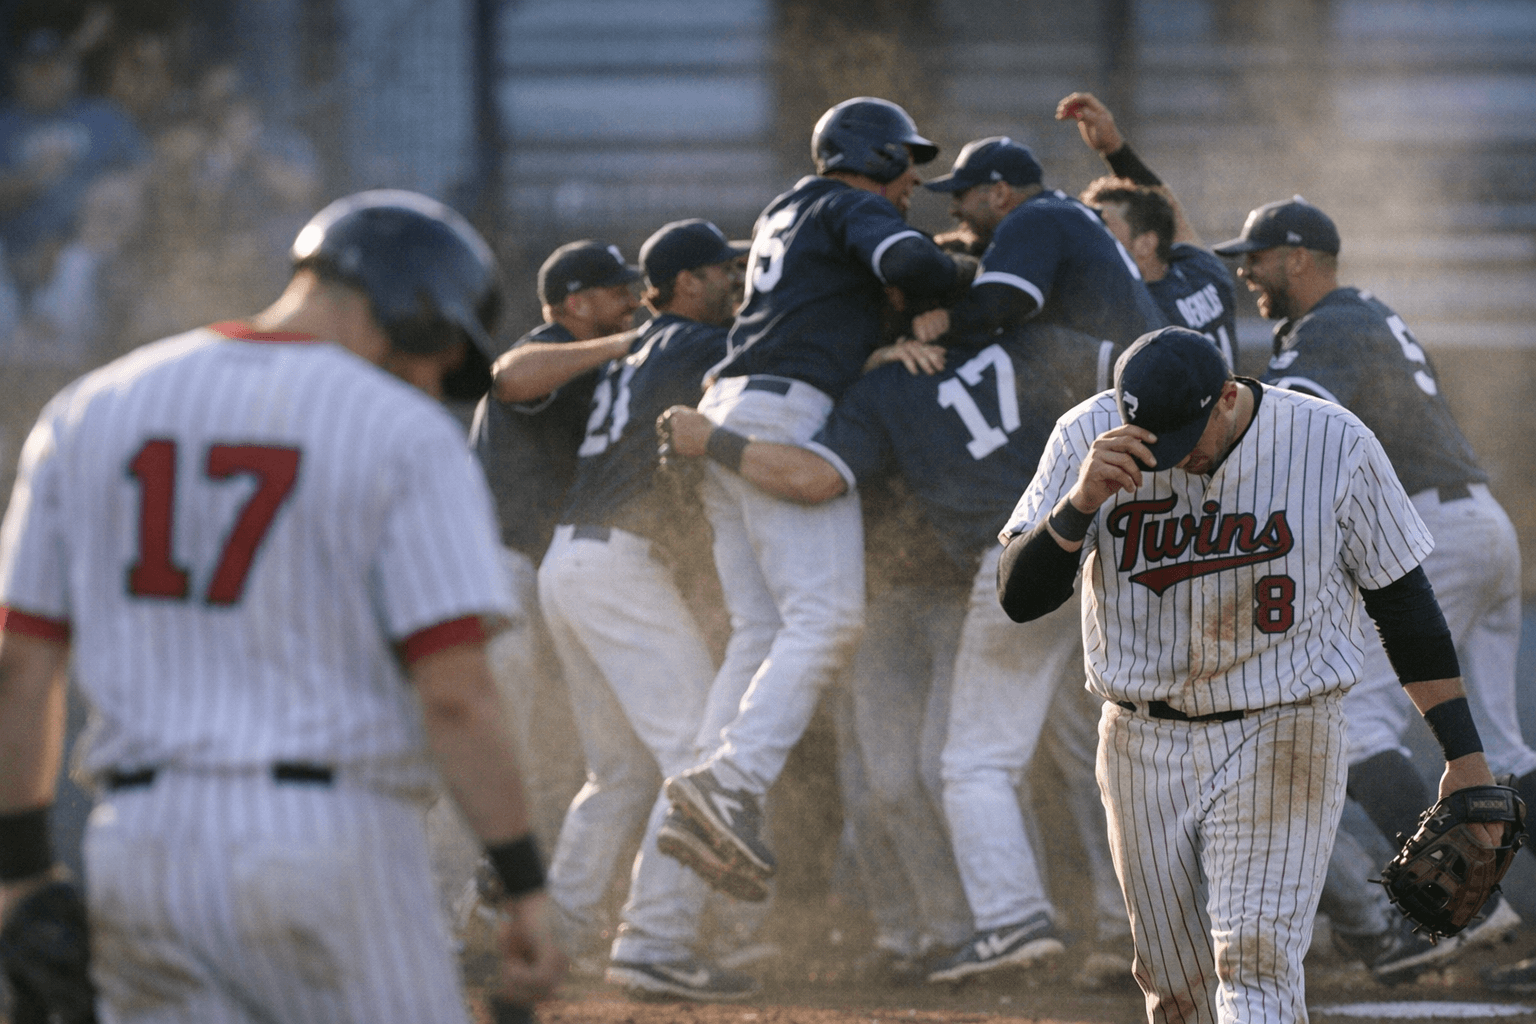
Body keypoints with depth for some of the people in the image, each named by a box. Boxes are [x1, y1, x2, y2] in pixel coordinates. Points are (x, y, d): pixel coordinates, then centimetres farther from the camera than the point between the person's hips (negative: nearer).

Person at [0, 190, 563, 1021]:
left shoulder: (91, 410, 10)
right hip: (331, 845, -4)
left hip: (139, 851, 4)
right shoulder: (406, 435, -5)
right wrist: (525, 888, -7)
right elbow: (454, 693, -12)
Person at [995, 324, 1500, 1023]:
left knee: (1255, 959, -18)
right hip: (1143, 748, 3)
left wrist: (1464, 755, -1)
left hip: (1282, 748, -3)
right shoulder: (1089, 437, -6)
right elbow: (1019, 596, -9)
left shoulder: (1335, 445, -9)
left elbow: (1402, 599, 0)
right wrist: (1082, 501, -28)